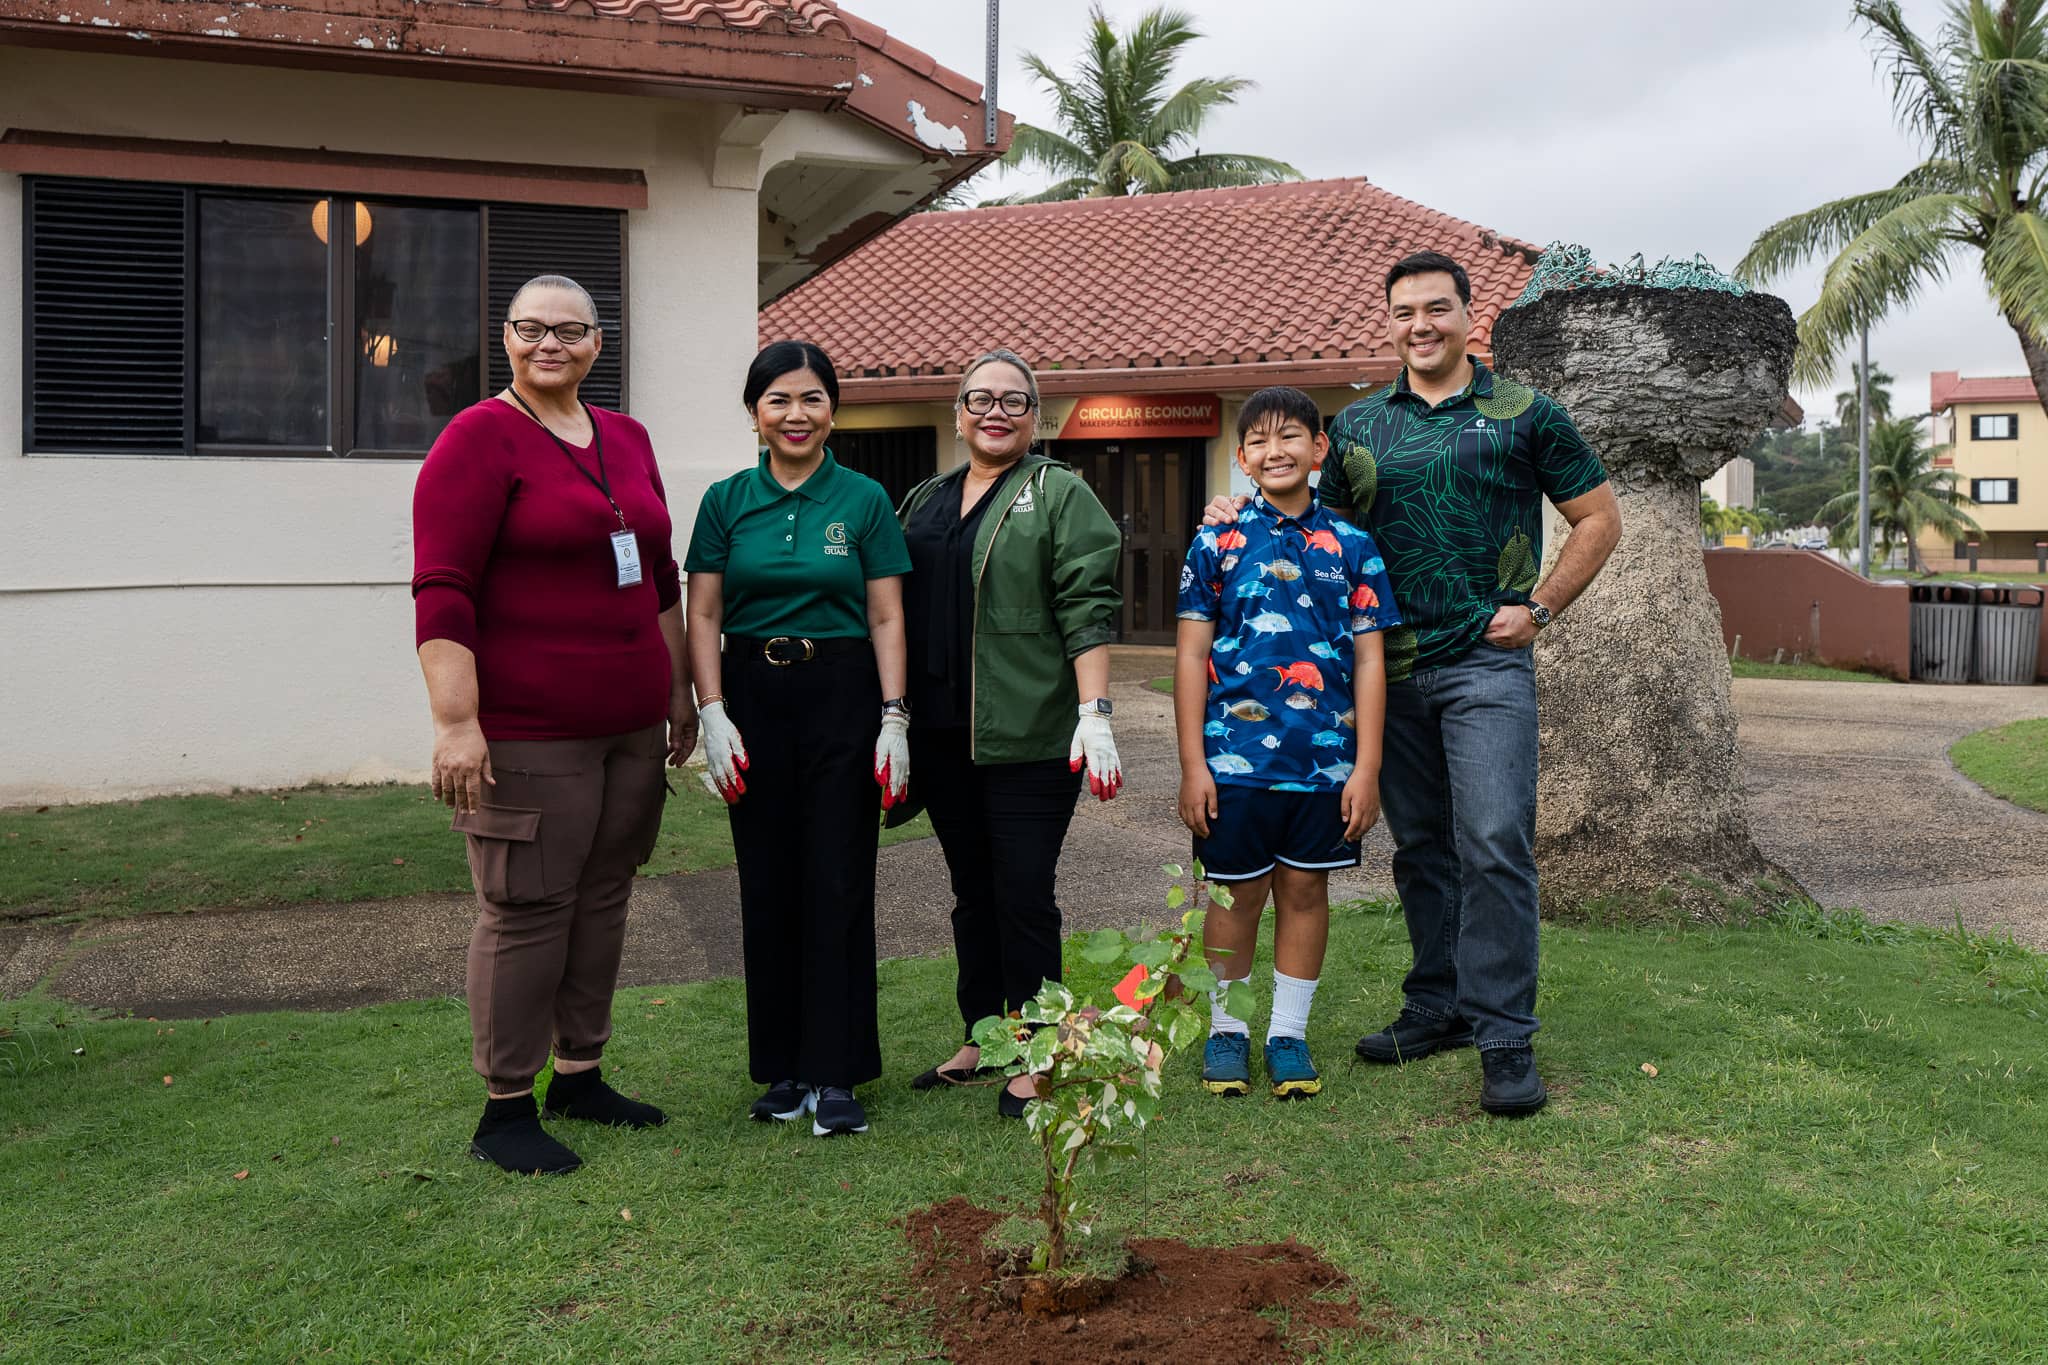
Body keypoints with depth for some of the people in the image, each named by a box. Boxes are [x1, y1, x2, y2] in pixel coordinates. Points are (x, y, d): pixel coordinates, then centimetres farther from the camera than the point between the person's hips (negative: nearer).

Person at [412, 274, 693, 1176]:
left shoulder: (627, 441, 14)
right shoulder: (480, 440, -7)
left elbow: (661, 578, 21)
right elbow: (442, 593, -14)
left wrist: (679, 689, 19)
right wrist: (456, 723, -20)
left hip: (631, 728, 7)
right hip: (528, 733, -7)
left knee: (602, 903, 14)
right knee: (526, 913, -1)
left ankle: (579, 1076, 28)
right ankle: (505, 1110, 12)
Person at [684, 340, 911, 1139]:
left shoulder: (863, 500, 3)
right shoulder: (727, 501, 5)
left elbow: (886, 619, 2)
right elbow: (703, 618, 4)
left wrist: (894, 720, -6)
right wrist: (713, 713, -7)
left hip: (842, 695, -1)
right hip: (753, 695, 2)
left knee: (837, 883, -2)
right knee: (768, 885, 6)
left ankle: (834, 1074, 5)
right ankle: (782, 1068, 19)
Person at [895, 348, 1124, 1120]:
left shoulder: (1060, 494, 0)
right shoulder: (923, 501, 16)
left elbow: (1088, 611, -9)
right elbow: (897, 609, 18)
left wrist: (1094, 714, -17)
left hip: (1029, 737, -5)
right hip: (942, 735, 6)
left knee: (1024, 892, -2)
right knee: (972, 891, 13)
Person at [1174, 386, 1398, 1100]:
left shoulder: (1351, 546, 3)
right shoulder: (1217, 543, 2)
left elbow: (1369, 660, 3)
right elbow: (1192, 654, 1)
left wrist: (1367, 767, -3)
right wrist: (1192, 764, -4)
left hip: (1327, 759, 1)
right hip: (1235, 755, -1)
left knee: (1305, 888, 10)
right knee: (1237, 893, 8)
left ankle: (1289, 1033, 24)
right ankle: (1226, 1028, 24)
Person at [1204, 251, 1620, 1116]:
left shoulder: (1524, 416, 3)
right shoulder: (1358, 426, 11)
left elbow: (1599, 518, 7)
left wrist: (1539, 607, -2)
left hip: (1487, 663, -4)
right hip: (1390, 669, 4)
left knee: (1494, 844, -10)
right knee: (1420, 847, 11)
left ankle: (1505, 1037, -2)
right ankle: (1438, 1006, 24)